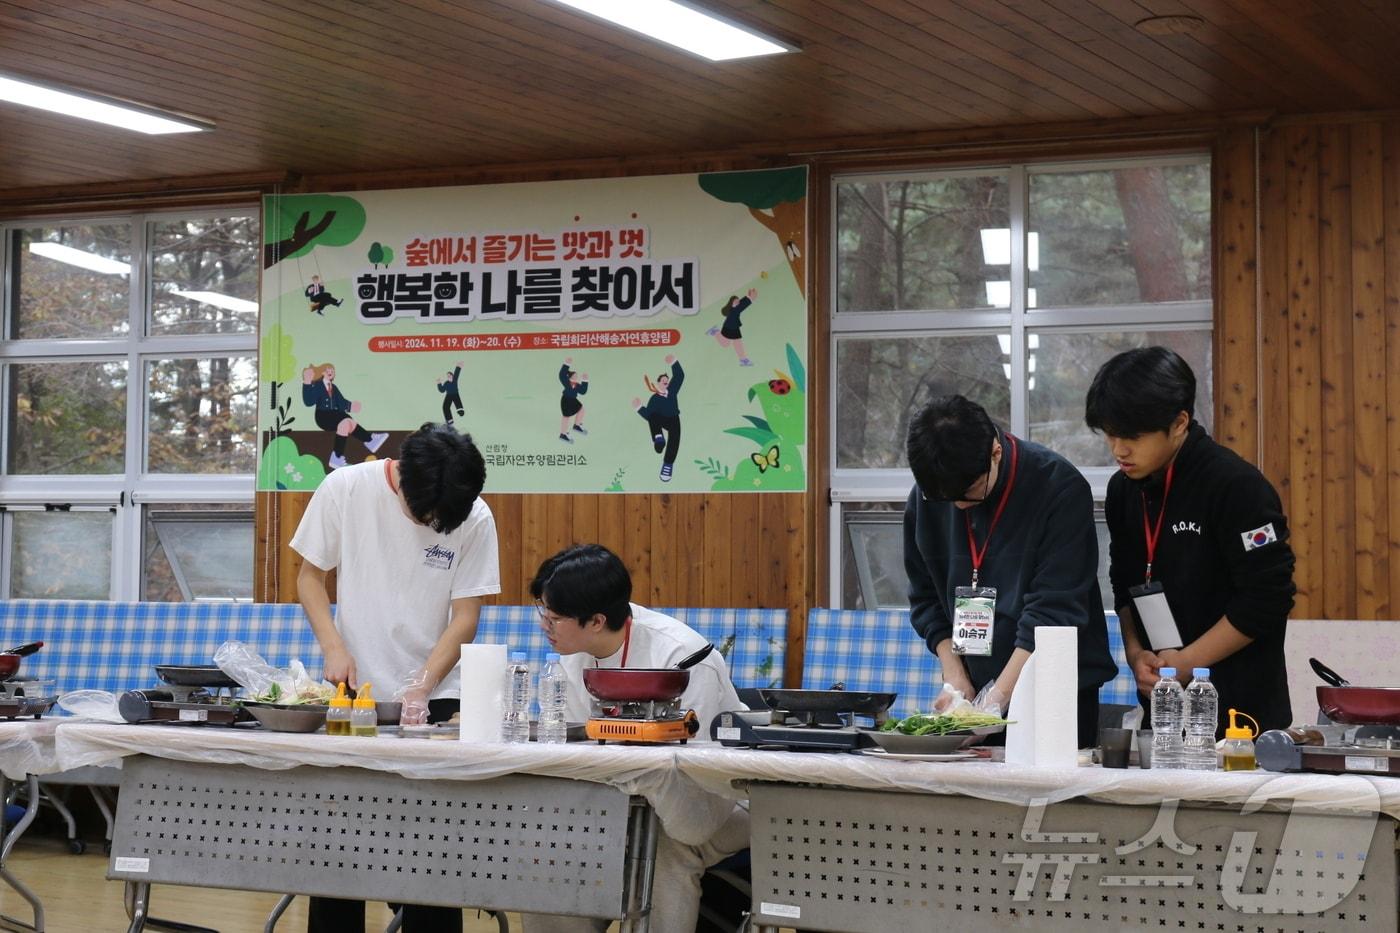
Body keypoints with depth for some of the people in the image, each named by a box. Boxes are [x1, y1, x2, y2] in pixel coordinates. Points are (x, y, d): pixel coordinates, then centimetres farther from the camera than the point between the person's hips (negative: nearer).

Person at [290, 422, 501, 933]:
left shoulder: (475, 520, -8)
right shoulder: (345, 489, -8)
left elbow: (465, 616, -5)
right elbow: (310, 575, 2)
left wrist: (421, 688, -16)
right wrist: (334, 647, -13)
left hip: (431, 699, 0)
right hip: (353, 690, 1)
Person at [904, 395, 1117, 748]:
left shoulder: (1060, 489, -15)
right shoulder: (926, 497, 0)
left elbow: (1054, 610, -18)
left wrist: (997, 699, -21)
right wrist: (955, 678, -3)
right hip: (972, 690, 4)